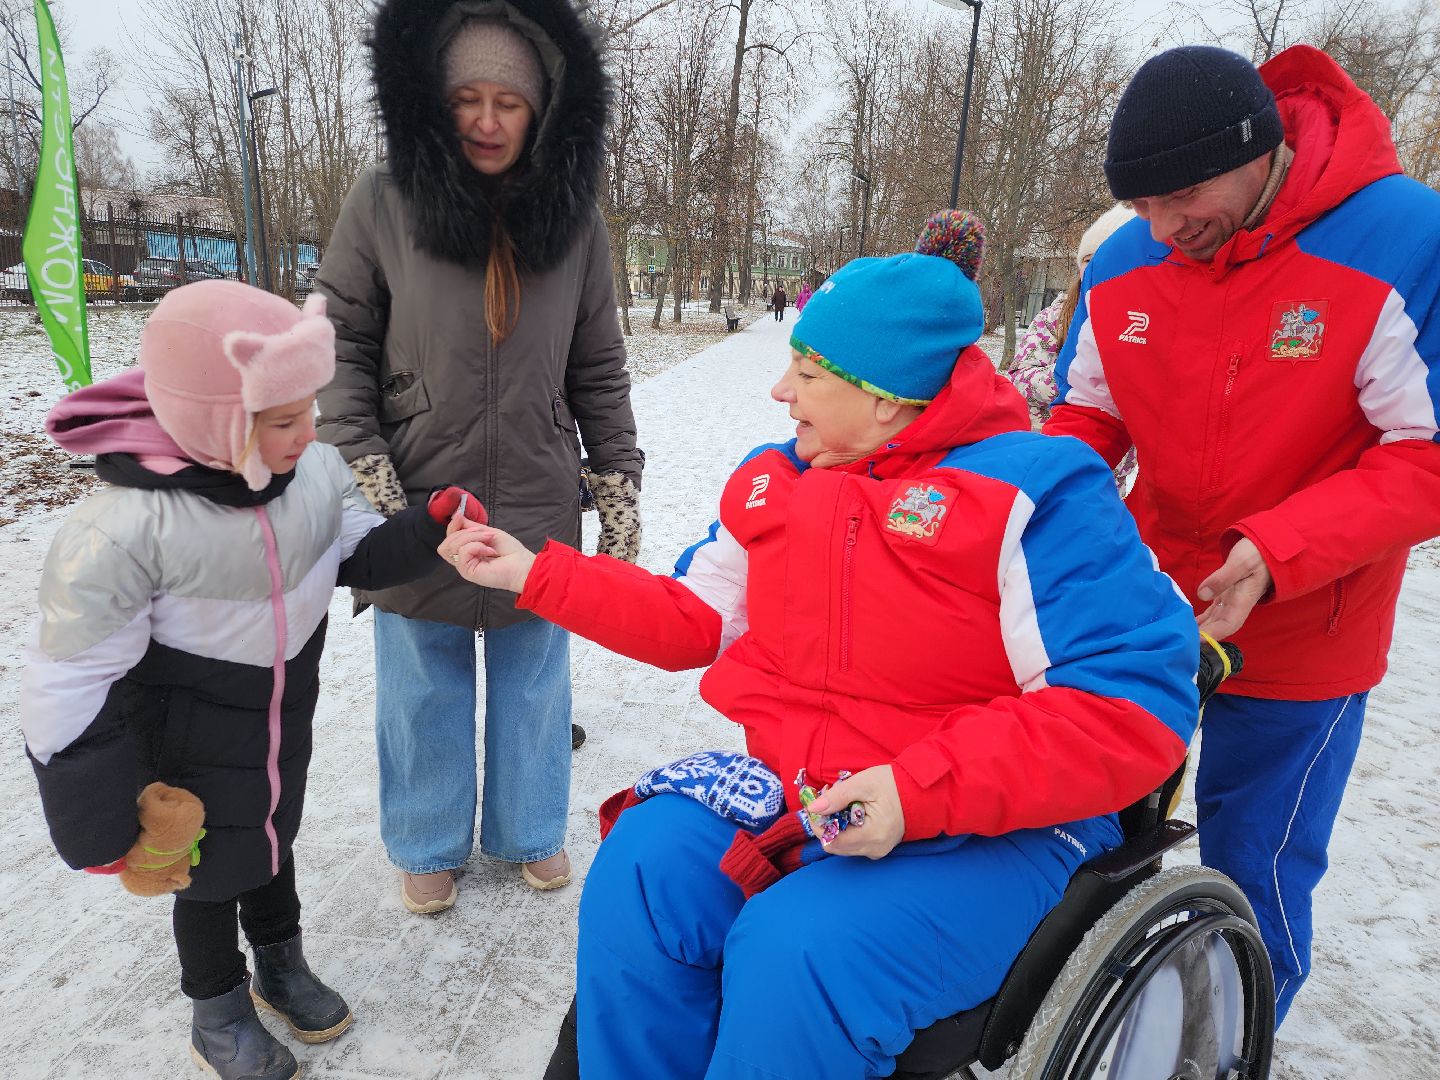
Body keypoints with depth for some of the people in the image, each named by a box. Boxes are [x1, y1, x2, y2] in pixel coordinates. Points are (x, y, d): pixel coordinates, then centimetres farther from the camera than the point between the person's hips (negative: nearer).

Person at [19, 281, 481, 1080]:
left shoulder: (315, 472, -16)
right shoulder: (127, 527, -32)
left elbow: (360, 556, -1)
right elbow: (72, 688, -23)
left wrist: (431, 531, -22)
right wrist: (103, 830, -15)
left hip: (283, 719, 5)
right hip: (187, 742, -5)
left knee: (273, 838, 26)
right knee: (212, 872, 16)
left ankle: (280, 963, 52)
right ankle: (217, 1011, 44)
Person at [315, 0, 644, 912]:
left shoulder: (576, 222, 1)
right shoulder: (385, 203, -5)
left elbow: (599, 374, 5)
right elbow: (340, 346, -1)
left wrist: (621, 495, 2)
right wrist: (365, 477, -9)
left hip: (541, 512, 2)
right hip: (418, 507, -1)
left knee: (534, 684, 15)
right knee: (426, 690, 13)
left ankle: (529, 831, 39)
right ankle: (430, 846, 37)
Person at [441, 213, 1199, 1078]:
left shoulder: (1040, 494, -12)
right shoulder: (775, 483, 9)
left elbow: (1134, 706, -17)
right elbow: (689, 621, 14)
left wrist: (921, 792, -25)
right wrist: (534, 572, 9)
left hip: (991, 830, -5)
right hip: (792, 789, 6)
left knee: (795, 954, -28)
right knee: (639, 868, -18)